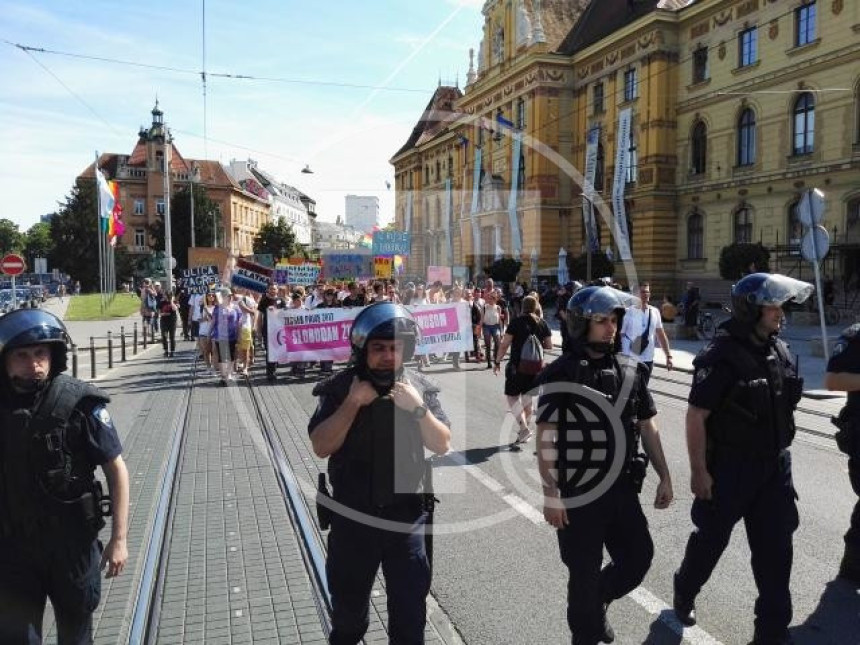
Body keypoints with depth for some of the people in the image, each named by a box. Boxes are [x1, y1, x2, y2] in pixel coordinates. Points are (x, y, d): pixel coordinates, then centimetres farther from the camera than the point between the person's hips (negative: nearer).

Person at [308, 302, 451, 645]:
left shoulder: (419, 387, -3)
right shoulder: (340, 387, -7)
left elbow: (442, 445, -4)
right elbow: (321, 447, -14)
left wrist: (418, 408, -19)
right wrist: (352, 402, -22)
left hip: (408, 517, 0)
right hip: (352, 518, 0)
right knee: (348, 610, 22)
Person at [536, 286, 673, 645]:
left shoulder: (631, 370, 4)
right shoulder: (560, 374, -12)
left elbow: (647, 427, 11)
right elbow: (546, 440, -14)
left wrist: (664, 477, 11)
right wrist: (550, 495, -17)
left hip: (622, 489, 5)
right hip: (578, 493, -5)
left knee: (638, 558, 13)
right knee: (585, 572, 8)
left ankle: (597, 602, 42)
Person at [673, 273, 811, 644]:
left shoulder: (779, 351, 3)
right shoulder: (722, 356, -20)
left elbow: (784, 408, 15)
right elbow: (696, 417, -19)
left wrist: (781, 455, 17)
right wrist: (699, 471, -19)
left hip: (773, 467, 6)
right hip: (729, 468, -6)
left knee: (775, 546, 11)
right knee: (712, 538, 12)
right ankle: (684, 593, 39)